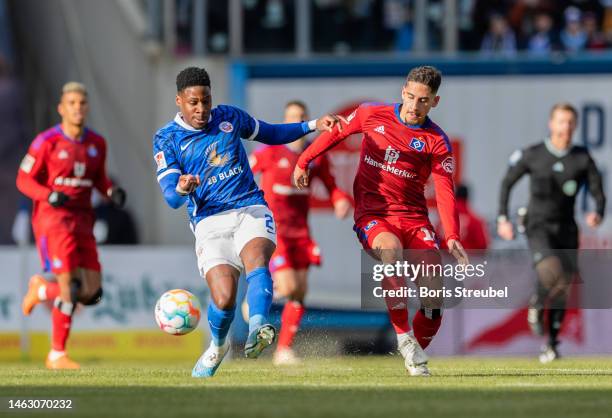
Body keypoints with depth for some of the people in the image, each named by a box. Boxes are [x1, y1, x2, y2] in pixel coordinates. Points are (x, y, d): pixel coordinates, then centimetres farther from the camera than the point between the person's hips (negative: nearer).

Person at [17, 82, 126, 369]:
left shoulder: (97, 143, 7)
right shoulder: (46, 142, -8)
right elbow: (24, 180, -3)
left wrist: (112, 192, -1)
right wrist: (49, 196, -21)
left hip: (82, 220, 6)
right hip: (52, 217, -6)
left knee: (92, 293, -2)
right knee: (70, 286, -16)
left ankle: (42, 289, 27)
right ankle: (57, 355, -2)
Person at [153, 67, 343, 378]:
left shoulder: (229, 117, 11)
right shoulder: (166, 139, 2)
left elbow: (270, 134, 28)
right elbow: (172, 199, -5)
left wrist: (313, 125, 16)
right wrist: (182, 188, -29)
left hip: (251, 209, 2)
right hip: (210, 221, -1)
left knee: (256, 258, -33)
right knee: (224, 299, -18)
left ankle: (257, 329, -55)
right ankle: (218, 346, 16)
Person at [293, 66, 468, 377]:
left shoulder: (437, 142, -1)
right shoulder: (372, 115, 2)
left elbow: (445, 193, -7)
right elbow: (336, 132, 20)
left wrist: (452, 237, -20)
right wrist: (303, 161, 25)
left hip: (414, 216, 1)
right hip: (371, 214, -1)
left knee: (434, 291, -16)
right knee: (392, 248, -36)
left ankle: (416, 358, 7)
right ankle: (404, 337, -27)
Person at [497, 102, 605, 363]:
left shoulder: (583, 159, -1)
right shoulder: (532, 155, -4)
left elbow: (598, 193, 1)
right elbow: (507, 183, 8)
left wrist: (597, 214, -22)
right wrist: (503, 219, 1)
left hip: (566, 230, 3)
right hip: (538, 227, -3)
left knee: (562, 290, 3)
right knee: (551, 272, -29)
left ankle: (551, 343, 19)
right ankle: (537, 305, 2)